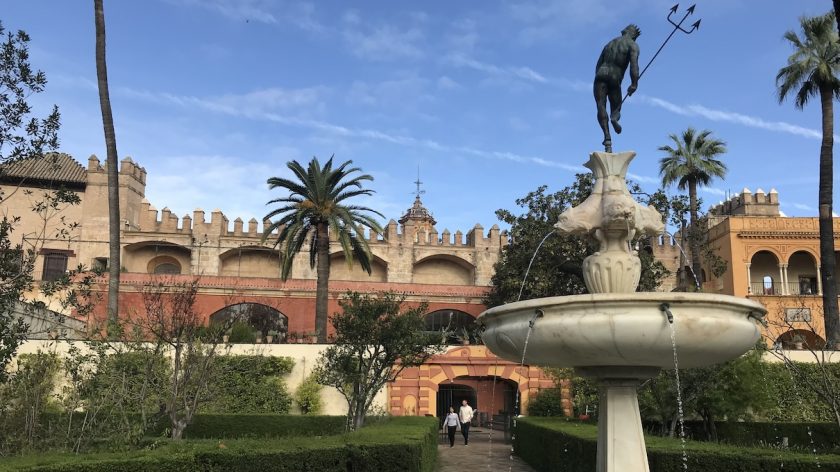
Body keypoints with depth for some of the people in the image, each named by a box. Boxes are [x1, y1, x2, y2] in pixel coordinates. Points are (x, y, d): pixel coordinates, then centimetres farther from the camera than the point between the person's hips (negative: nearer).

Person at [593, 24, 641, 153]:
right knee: (616, 109, 11)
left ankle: (607, 138, -35)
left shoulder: (609, 44, 24)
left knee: (601, 107, -13)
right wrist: (634, 83, -18)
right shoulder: (633, 45, 8)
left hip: (601, 75, 2)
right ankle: (614, 118, -30)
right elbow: (634, 63, -11)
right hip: (615, 79, -2)